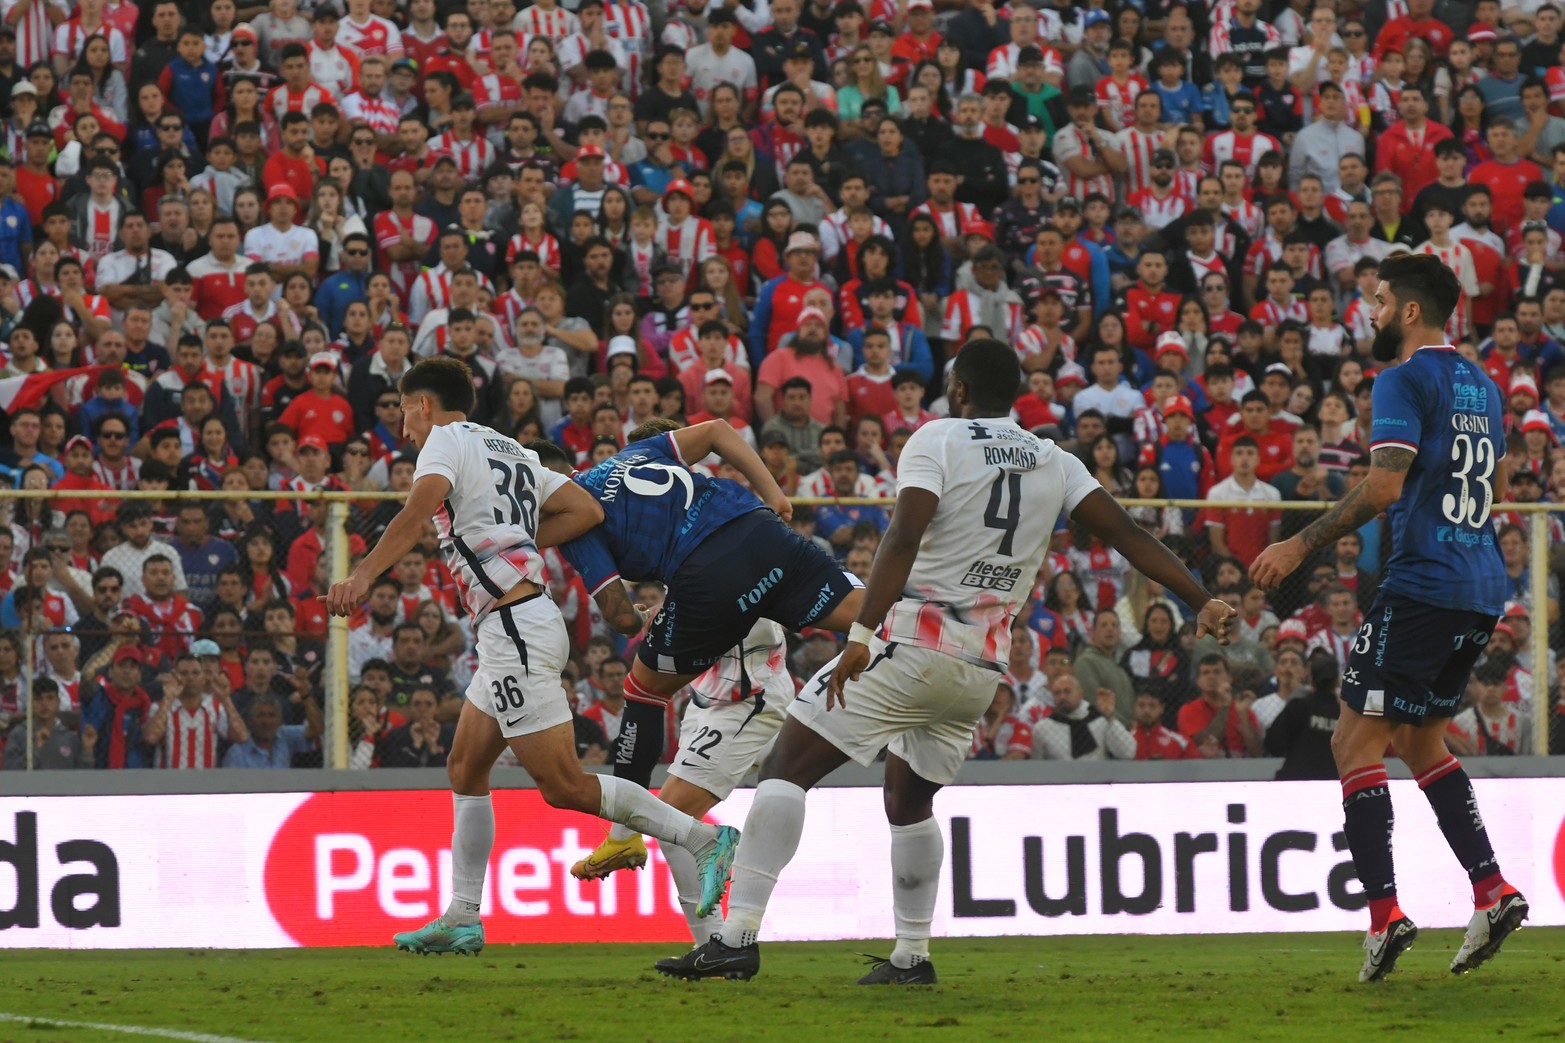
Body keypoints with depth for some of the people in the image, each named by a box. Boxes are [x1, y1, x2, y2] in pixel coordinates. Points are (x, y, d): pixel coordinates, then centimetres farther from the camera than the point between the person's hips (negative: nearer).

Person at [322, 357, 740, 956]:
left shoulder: (447, 439, -3)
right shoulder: (510, 451, 22)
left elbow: (416, 515, -22)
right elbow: (587, 510, 15)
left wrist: (363, 576, -33)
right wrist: (513, 536, 18)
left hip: (515, 630, -10)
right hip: (507, 635, 10)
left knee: (563, 786, -11)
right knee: (465, 767, 15)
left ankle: (703, 839, -13)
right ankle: (461, 919, 17)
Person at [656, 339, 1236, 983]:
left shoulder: (937, 441, -4)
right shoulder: (1053, 464, 12)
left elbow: (905, 537, -18)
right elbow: (1126, 534, 8)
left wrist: (862, 636, -25)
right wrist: (1201, 601, 12)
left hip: (912, 643, -6)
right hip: (984, 667, 6)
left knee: (788, 766, -5)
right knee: (908, 802, 25)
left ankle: (738, 937, -16)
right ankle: (911, 957, 26)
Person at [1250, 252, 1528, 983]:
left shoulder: (1405, 379, -9)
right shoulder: (1480, 384, 17)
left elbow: (1384, 486, -20)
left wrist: (1301, 546, -16)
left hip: (1423, 585, -9)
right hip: (1483, 590, 9)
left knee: (1356, 742, -4)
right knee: (1421, 739, 21)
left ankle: (1384, 913, -14)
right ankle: (1492, 892, 10)